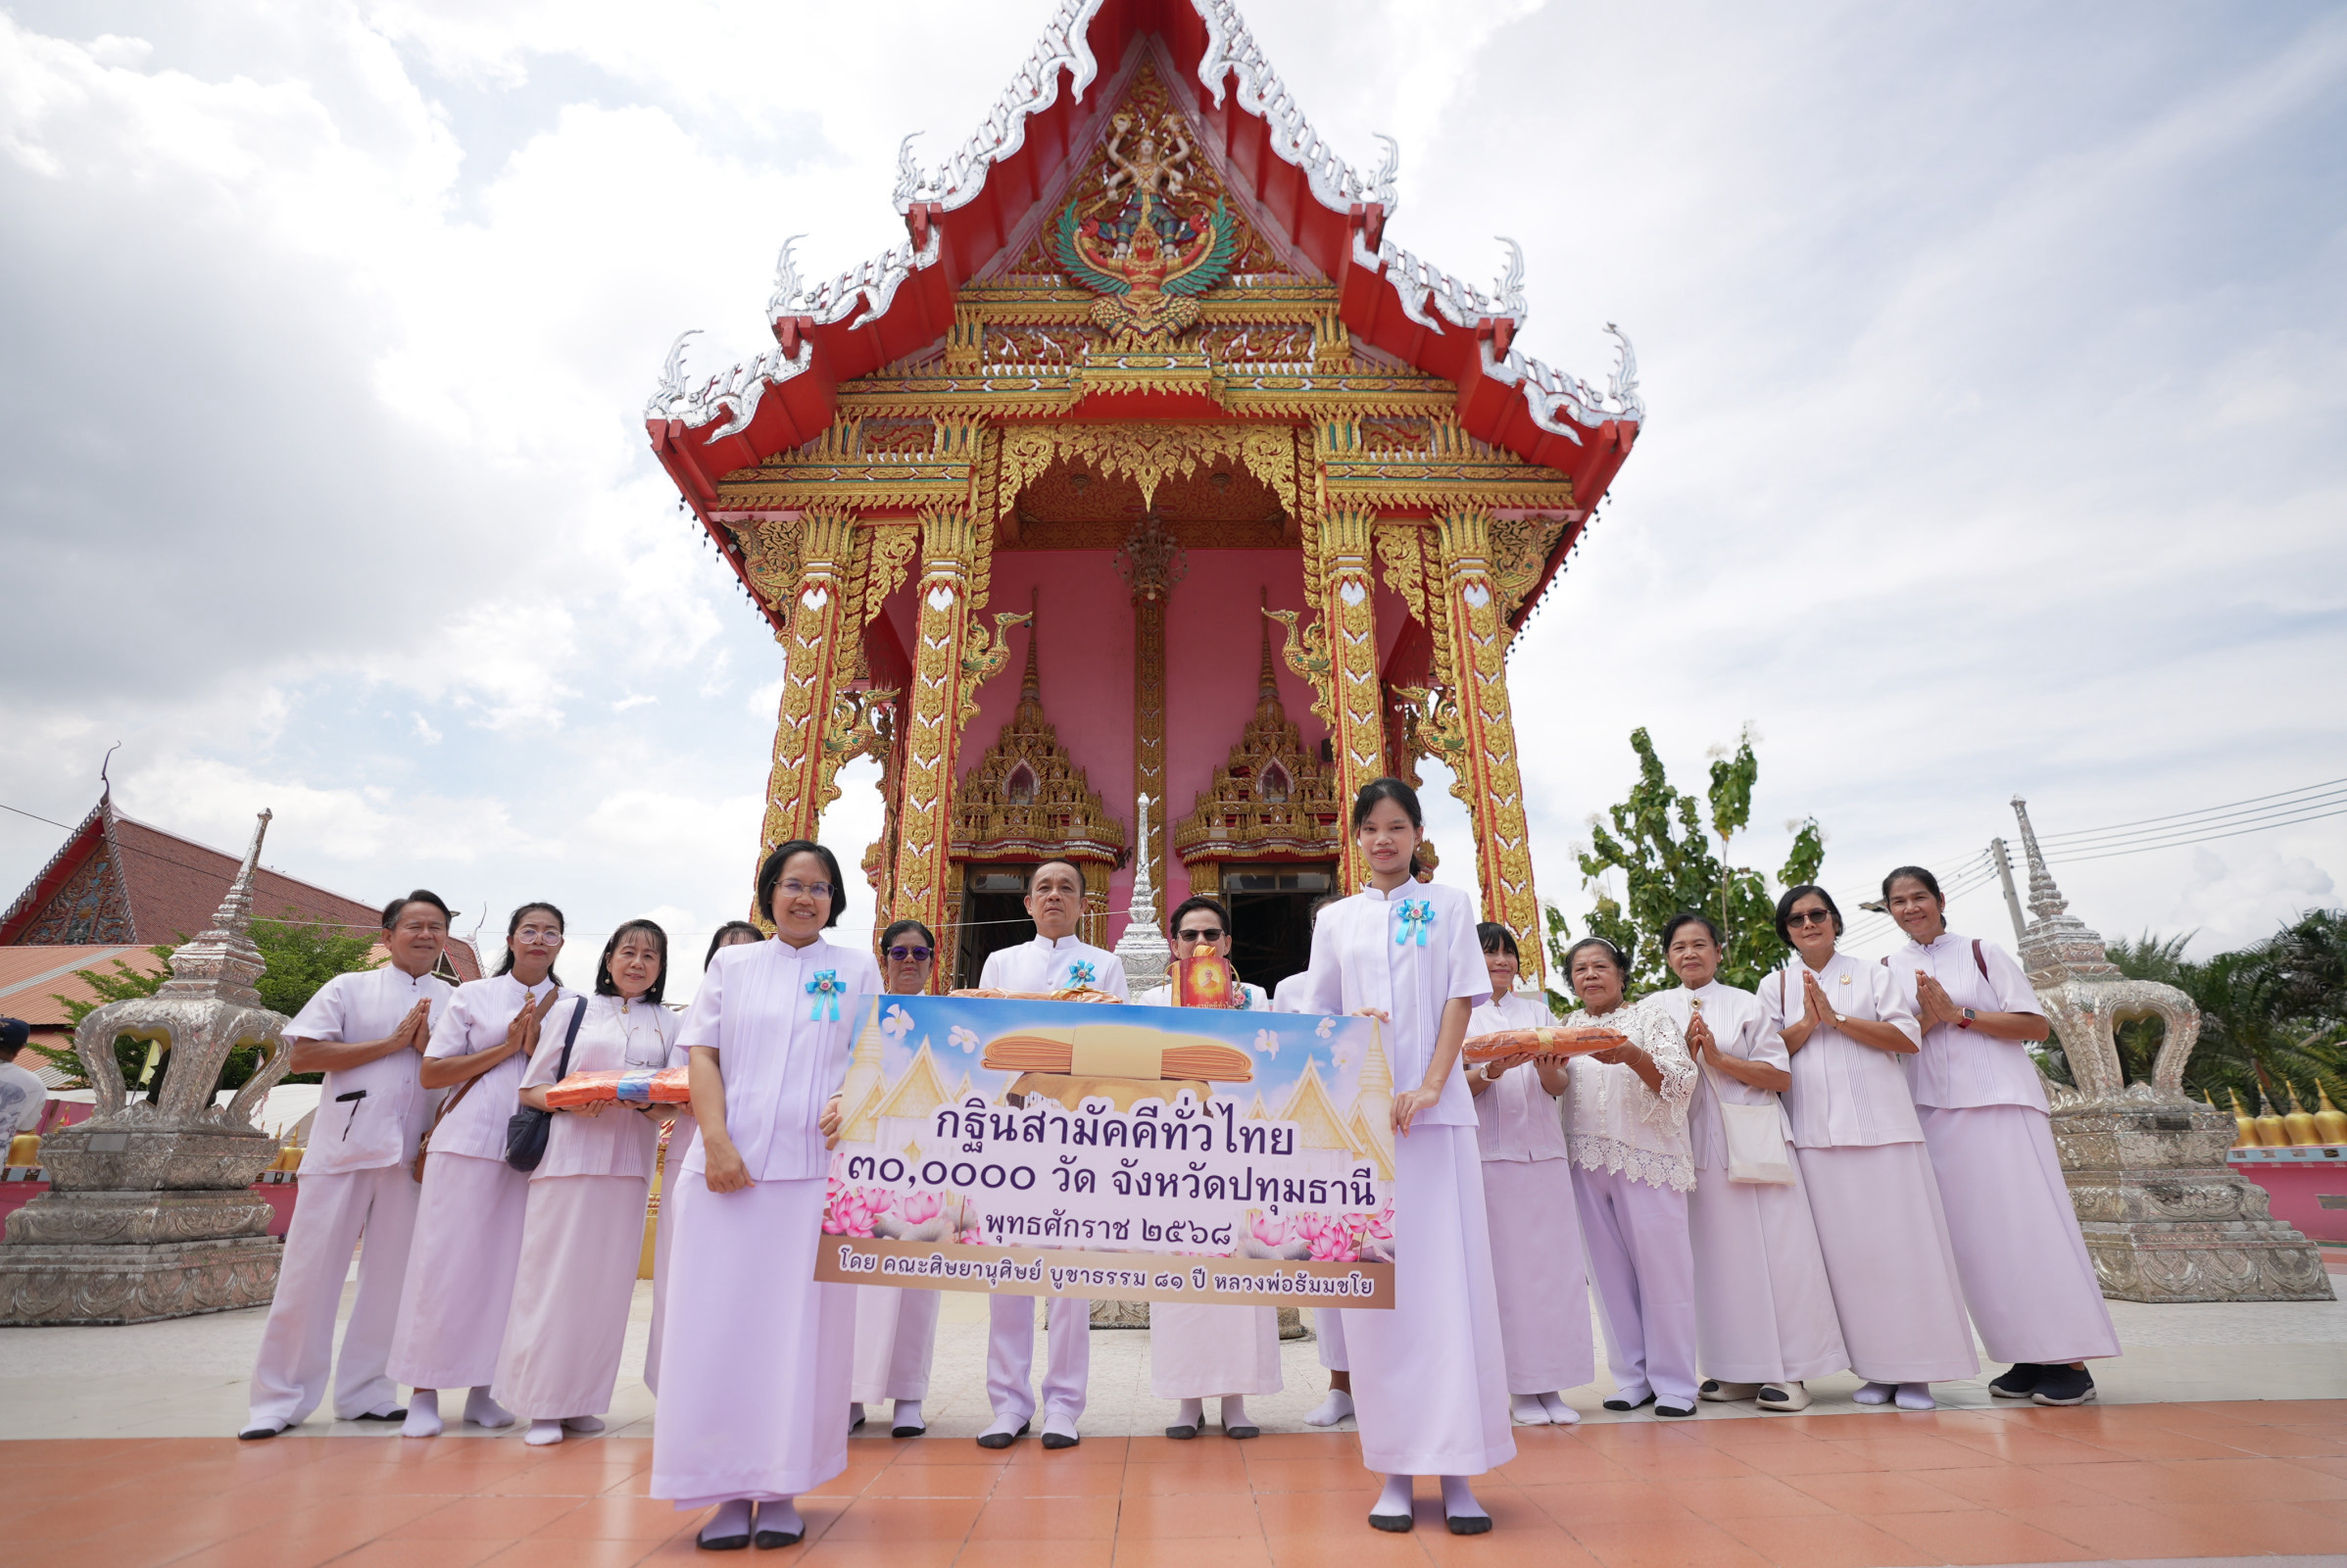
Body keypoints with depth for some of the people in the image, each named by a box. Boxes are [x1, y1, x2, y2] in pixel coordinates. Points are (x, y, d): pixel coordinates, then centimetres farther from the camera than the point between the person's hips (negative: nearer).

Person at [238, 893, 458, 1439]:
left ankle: (365, 1392, 20)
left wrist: (426, 1045, -11)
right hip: (343, 1146, -2)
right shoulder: (349, 988, 6)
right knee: (309, 1273, 2)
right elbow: (303, 1055, -4)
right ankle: (280, 1398, 16)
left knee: (392, 1277, 7)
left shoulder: (455, 1002, 10)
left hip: (411, 1156, 2)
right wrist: (391, 1043, -10)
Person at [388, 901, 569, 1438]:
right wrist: (505, 1048, -8)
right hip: (469, 1140, -1)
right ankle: (424, 1392, 12)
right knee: (446, 1261, 0)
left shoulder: (571, 1006, 10)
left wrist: (536, 1045, -10)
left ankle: (481, 1389, 15)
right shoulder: (473, 995, 8)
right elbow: (431, 1072, 2)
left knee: (506, 1265, 3)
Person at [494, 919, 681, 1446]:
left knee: (609, 1277, 4)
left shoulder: (666, 1024, 12)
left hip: (630, 1161, 2)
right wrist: (570, 1103, -14)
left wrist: (653, 1103, -11)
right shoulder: (572, 1012, 8)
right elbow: (531, 1090, 6)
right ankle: (542, 1402, 11)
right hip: (568, 1152, -2)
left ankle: (582, 1398, 16)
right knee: (554, 1274, -1)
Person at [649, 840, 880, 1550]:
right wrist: (715, 1140, -7)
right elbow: (703, 1055, 6)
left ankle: (781, 1490, 14)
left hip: (817, 1167, -1)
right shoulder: (732, 964, 12)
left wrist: (850, 1102, -14)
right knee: (721, 1319, 2)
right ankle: (730, 1490, 14)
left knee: (801, 1322, 2)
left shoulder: (857, 968, 10)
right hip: (730, 1166, 1)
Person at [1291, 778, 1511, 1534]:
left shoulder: (1449, 905, 10)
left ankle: (1457, 1470, 5)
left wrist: (1428, 1087, -10)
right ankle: (1395, 1469, 11)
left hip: (1436, 1109, -1)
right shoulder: (1336, 919, 13)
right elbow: (1315, 1016, 13)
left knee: (1449, 1274, -3)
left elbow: (1461, 999, 1)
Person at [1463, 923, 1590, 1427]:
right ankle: (1519, 1386, 9)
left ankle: (1549, 1383, 12)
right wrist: (1491, 1072, -21)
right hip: (1489, 1153, -3)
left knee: (1553, 1262, 2)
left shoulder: (1538, 1011, 16)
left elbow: (1561, 1086, 10)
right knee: (1503, 1267, -2)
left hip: (1544, 1151, 4)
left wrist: (1548, 1070, -12)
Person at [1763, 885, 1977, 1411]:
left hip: (1882, 1124, -1)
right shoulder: (1775, 986, 11)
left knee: (1899, 1241, -2)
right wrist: (1807, 1024, -10)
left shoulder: (1871, 974, 9)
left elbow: (1908, 1038, -2)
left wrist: (1836, 1018, -10)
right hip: (1816, 1133, 1)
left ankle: (1913, 1370, 7)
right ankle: (1874, 1367, 9)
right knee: (1846, 1247, 1)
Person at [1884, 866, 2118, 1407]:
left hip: (2001, 1102, -3)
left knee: (2029, 1222, -4)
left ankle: (2069, 1361, 3)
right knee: (1976, 1236, 2)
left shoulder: (1983, 953, 3)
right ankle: (2027, 1358, 11)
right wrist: (1925, 1019, -9)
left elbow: (2038, 1026, -2)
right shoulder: (1890, 970, 11)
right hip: (1935, 1112, 3)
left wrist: (1957, 1014, -11)